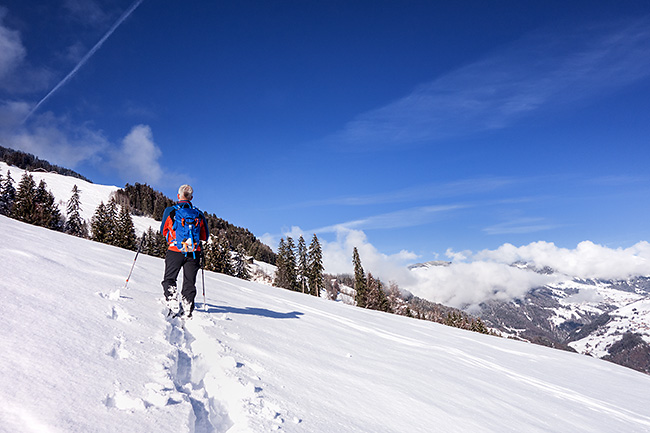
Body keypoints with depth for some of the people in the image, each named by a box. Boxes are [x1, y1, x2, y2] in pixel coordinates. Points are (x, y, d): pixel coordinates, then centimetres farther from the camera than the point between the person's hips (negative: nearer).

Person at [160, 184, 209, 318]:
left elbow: (163, 231, 11)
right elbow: (205, 236, 10)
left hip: (175, 251, -1)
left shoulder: (170, 211, -2)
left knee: (169, 279, 13)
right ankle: (187, 310, 9)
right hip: (194, 253, 2)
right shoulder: (199, 214, 2)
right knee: (189, 282, 11)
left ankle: (173, 306, -2)